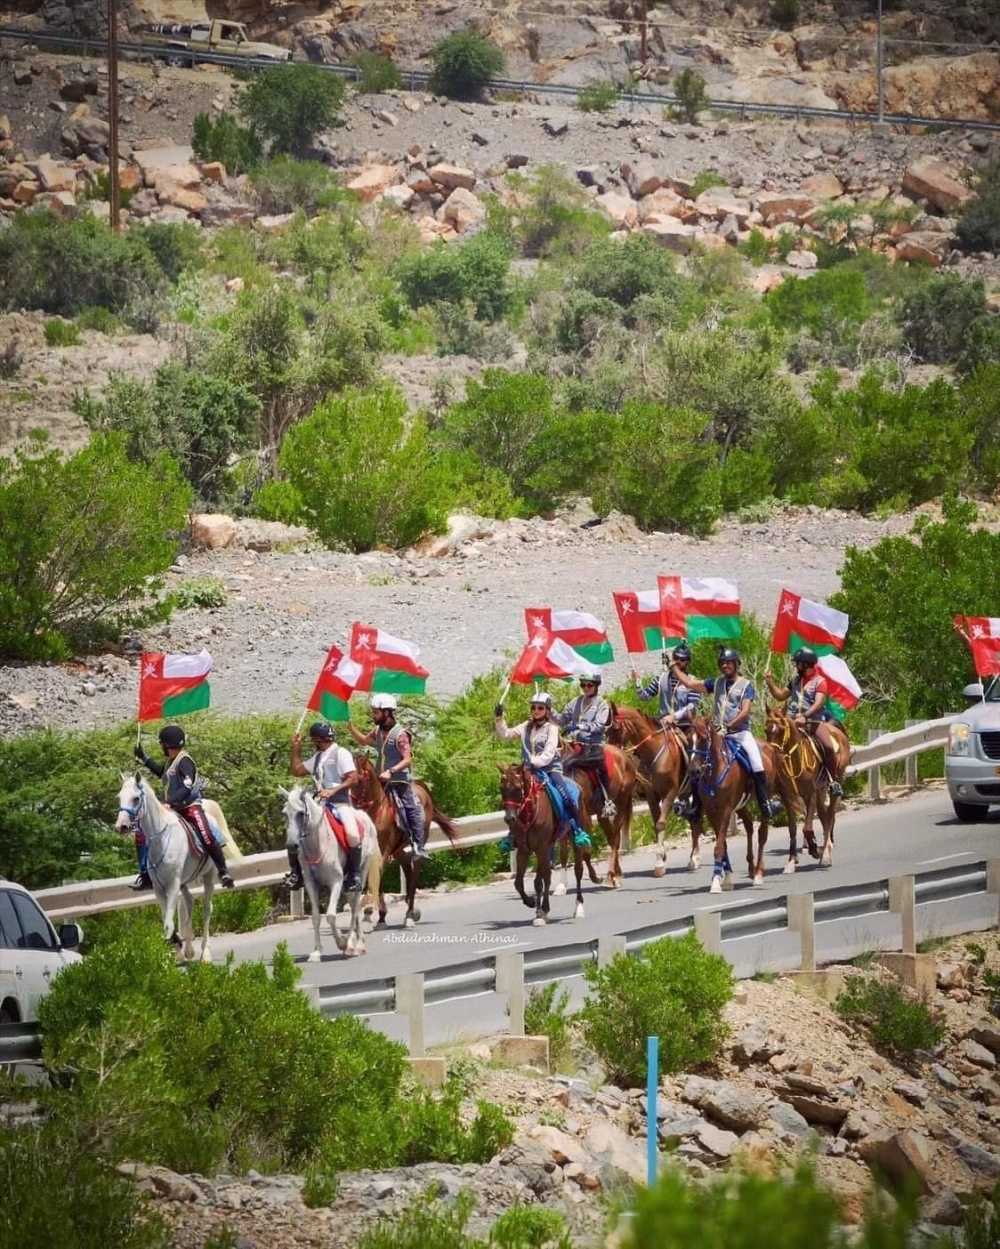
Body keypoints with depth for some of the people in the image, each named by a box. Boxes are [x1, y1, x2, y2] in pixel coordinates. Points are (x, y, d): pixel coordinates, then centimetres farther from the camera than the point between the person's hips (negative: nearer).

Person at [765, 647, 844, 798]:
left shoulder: (820, 682, -4)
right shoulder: (795, 680, 16)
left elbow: (818, 704, -17)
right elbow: (780, 696, 23)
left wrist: (805, 716, -32)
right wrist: (770, 682, 8)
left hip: (814, 721, -6)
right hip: (794, 722, 6)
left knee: (829, 746, -24)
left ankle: (834, 781, -11)